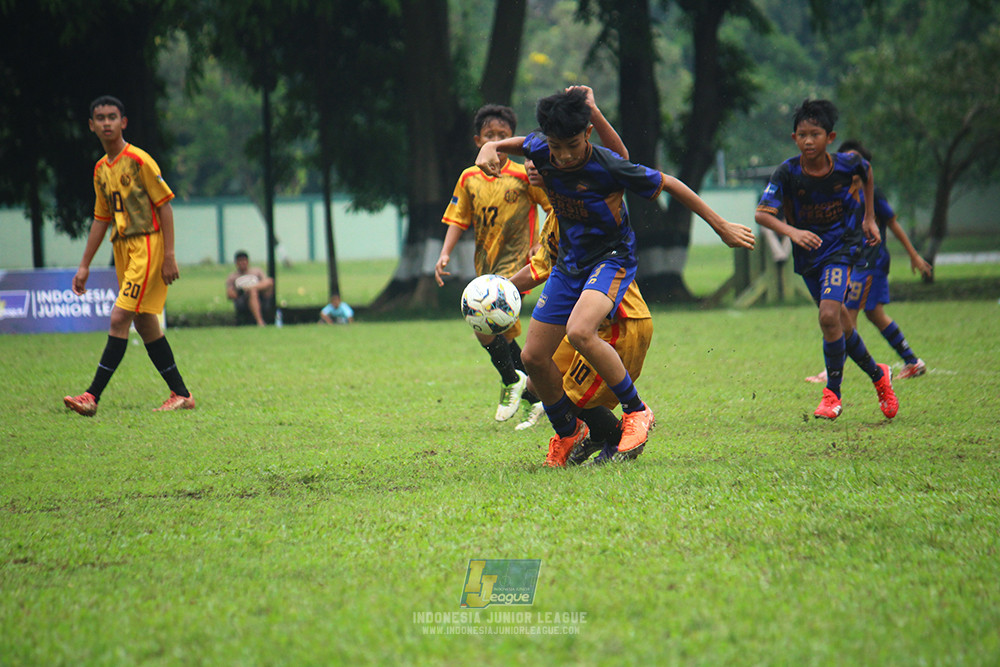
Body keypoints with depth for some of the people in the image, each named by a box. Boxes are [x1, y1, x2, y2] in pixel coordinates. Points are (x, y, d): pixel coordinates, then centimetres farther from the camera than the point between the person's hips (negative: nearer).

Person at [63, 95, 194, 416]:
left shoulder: (139, 160, -10)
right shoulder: (101, 169, 13)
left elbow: (165, 206, -10)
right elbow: (101, 219, 19)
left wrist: (169, 255, -15)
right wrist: (84, 266, 19)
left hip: (147, 245, -8)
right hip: (122, 248, 8)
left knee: (119, 319, -13)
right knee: (144, 324, 10)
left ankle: (93, 396, -16)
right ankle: (181, 394, 17)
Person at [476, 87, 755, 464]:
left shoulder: (607, 166, -25)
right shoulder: (542, 150, -13)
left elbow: (668, 184, -13)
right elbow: (502, 145, 9)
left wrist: (721, 227, -7)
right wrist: (489, 150, -17)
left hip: (611, 258, -6)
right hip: (569, 263, 6)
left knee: (580, 331, -33)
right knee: (533, 357, 2)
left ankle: (636, 411, -15)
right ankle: (568, 432, 27)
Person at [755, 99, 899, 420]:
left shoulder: (847, 164, -15)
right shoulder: (787, 173, -17)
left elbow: (867, 173, 10)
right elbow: (762, 213, -26)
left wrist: (869, 218, 11)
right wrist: (792, 232, -43)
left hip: (841, 247, -3)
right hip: (808, 253, 3)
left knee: (829, 315, -21)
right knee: (839, 321, 11)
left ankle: (832, 394, -9)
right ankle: (877, 375, 35)